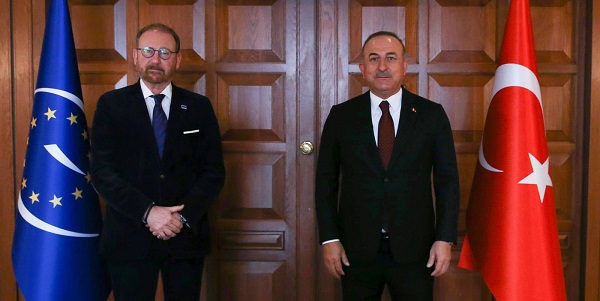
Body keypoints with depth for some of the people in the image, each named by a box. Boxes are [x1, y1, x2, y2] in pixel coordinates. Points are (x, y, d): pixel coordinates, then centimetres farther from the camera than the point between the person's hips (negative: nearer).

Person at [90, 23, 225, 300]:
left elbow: (214, 171, 2)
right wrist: (147, 212, -17)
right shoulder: (111, 104, 1)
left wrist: (184, 216, -12)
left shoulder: (199, 107, 5)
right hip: (129, 237, -1)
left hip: (186, 235, 2)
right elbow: (101, 171, -6)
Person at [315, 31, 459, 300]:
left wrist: (445, 238, -5)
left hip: (414, 248, 0)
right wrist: (329, 239, -2)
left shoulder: (431, 114, 1)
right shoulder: (341, 116, 2)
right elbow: (326, 180, 4)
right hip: (356, 248, 1)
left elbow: (447, 179, 2)